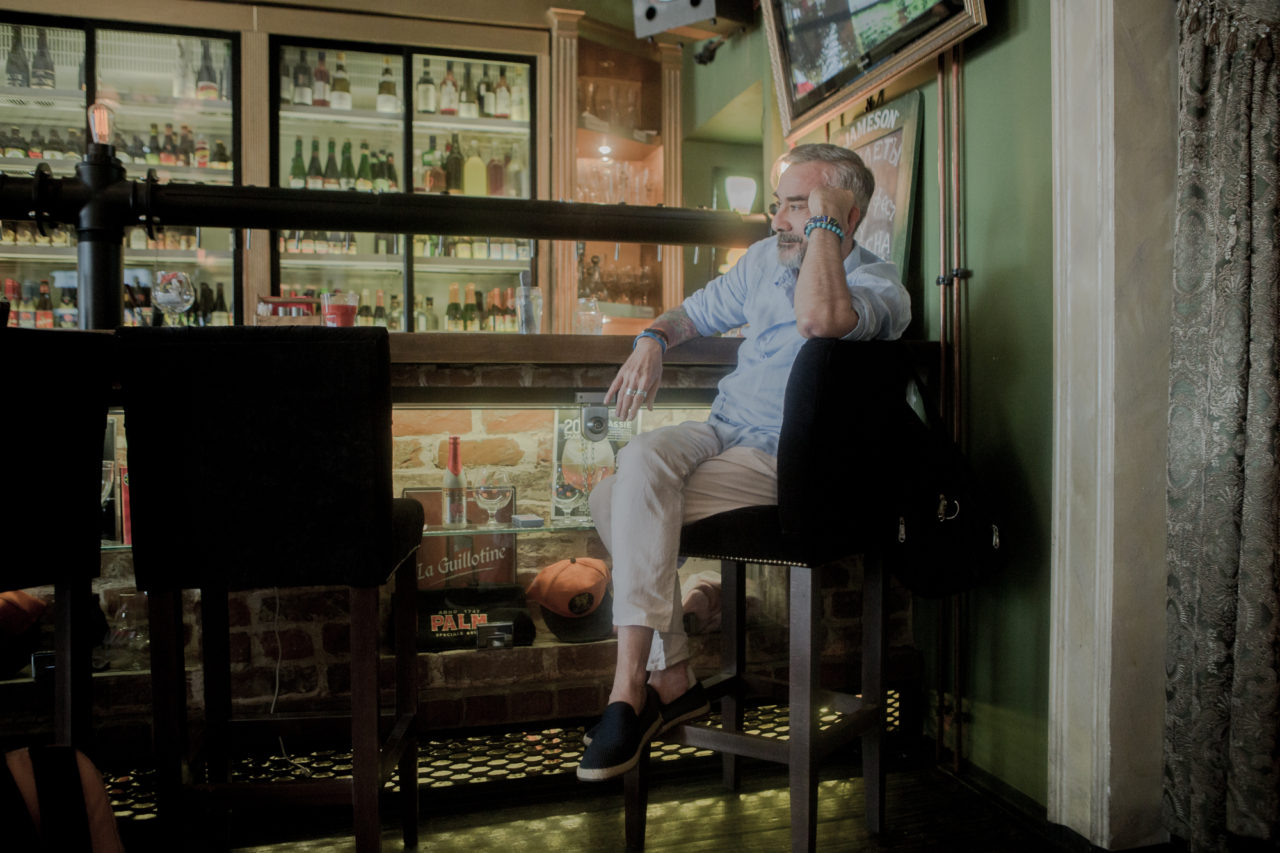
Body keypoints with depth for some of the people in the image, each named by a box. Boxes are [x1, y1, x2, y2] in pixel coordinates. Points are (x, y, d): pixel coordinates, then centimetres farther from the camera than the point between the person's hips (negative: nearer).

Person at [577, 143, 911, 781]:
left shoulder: (880, 287, -10)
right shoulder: (765, 258, 14)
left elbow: (819, 317, -35)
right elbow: (700, 309, 29)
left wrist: (824, 220, -19)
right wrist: (653, 337, 6)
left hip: (783, 460, -7)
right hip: (722, 429, 8)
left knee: (629, 501, -26)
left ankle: (630, 691, -16)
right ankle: (670, 677, -11)